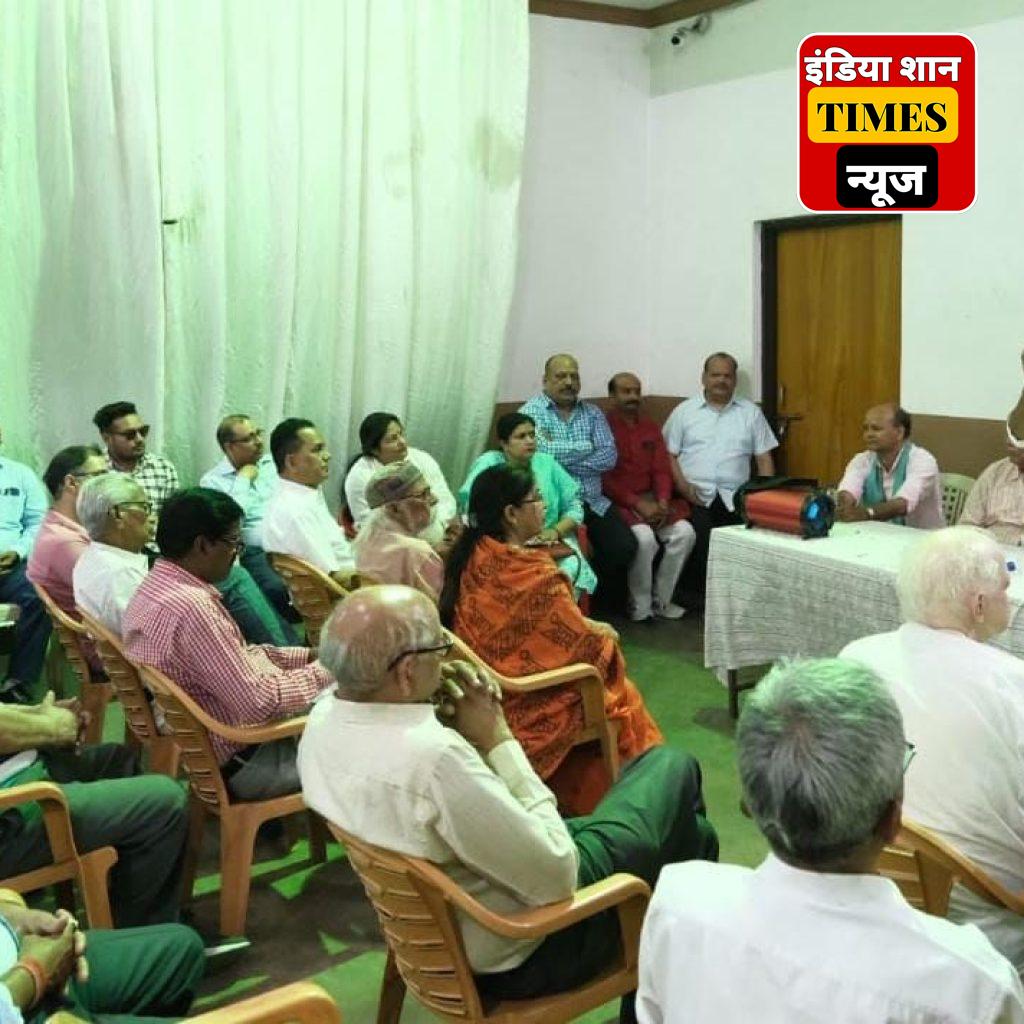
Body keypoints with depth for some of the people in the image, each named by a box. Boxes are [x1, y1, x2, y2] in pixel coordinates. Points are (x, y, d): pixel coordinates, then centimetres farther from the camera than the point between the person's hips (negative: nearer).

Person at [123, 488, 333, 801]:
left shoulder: (155, 586, 2)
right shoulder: (191, 607, -29)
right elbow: (259, 702, -27)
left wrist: (310, 655, 5)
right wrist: (323, 671, -12)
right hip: (240, 763, -9)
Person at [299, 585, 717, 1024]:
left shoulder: (324, 716, -11)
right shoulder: (434, 757, -39)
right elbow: (557, 878, -29)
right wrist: (499, 739, -23)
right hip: (519, 952, -8)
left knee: (694, 835, 21)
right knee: (672, 769, 12)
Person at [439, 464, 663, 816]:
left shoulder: (470, 555, -4)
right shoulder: (536, 575, -28)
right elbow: (583, 642, -17)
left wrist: (590, 626, 11)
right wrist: (606, 634, 4)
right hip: (524, 699, -7)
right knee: (621, 695, 17)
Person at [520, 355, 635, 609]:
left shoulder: (592, 413, 15)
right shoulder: (531, 411, 2)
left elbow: (610, 456, 1)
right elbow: (543, 452, -16)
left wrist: (565, 460, -9)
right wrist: (586, 447, -2)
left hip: (593, 502, 5)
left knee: (625, 546, -13)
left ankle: (600, 602, 11)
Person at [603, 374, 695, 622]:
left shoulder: (650, 428, 16)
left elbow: (662, 470, 11)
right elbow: (604, 478, -11)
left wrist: (662, 502, -9)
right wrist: (639, 504, -18)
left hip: (651, 499, 6)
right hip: (618, 502, -6)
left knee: (685, 532, -17)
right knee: (644, 536, -31)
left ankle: (661, 601, -4)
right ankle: (640, 606, -13)